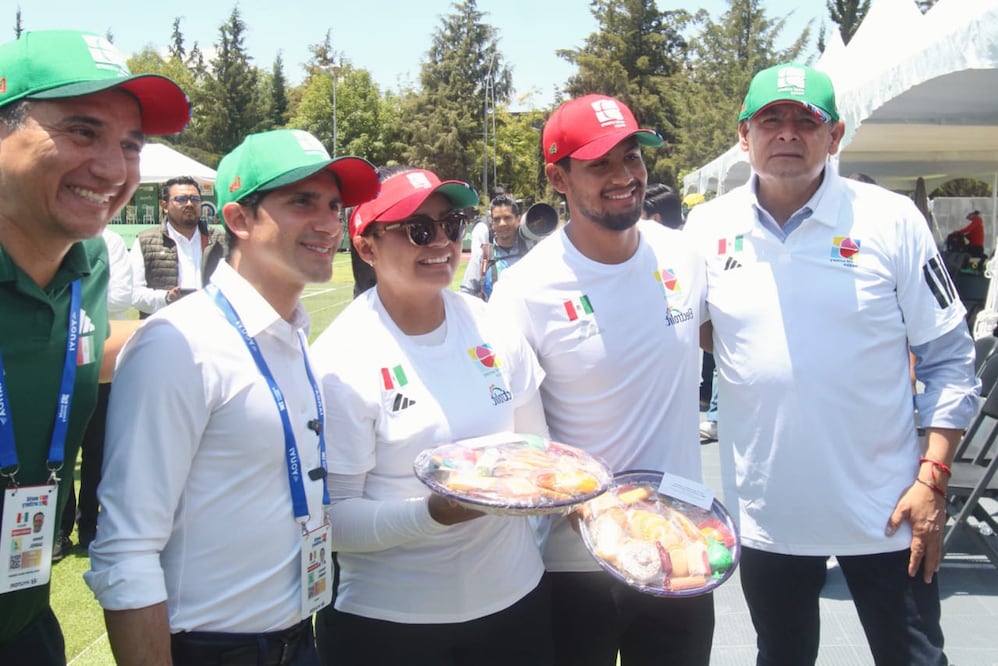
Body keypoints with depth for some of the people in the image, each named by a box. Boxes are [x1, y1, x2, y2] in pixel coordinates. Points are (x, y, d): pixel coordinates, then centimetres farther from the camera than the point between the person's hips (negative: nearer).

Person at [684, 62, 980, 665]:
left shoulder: (891, 219, -6)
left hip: (885, 511, -1)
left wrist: (934, 478, -9)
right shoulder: (708, 228, -1)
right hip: (765, 513, 2)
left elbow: (949, 357, -3)